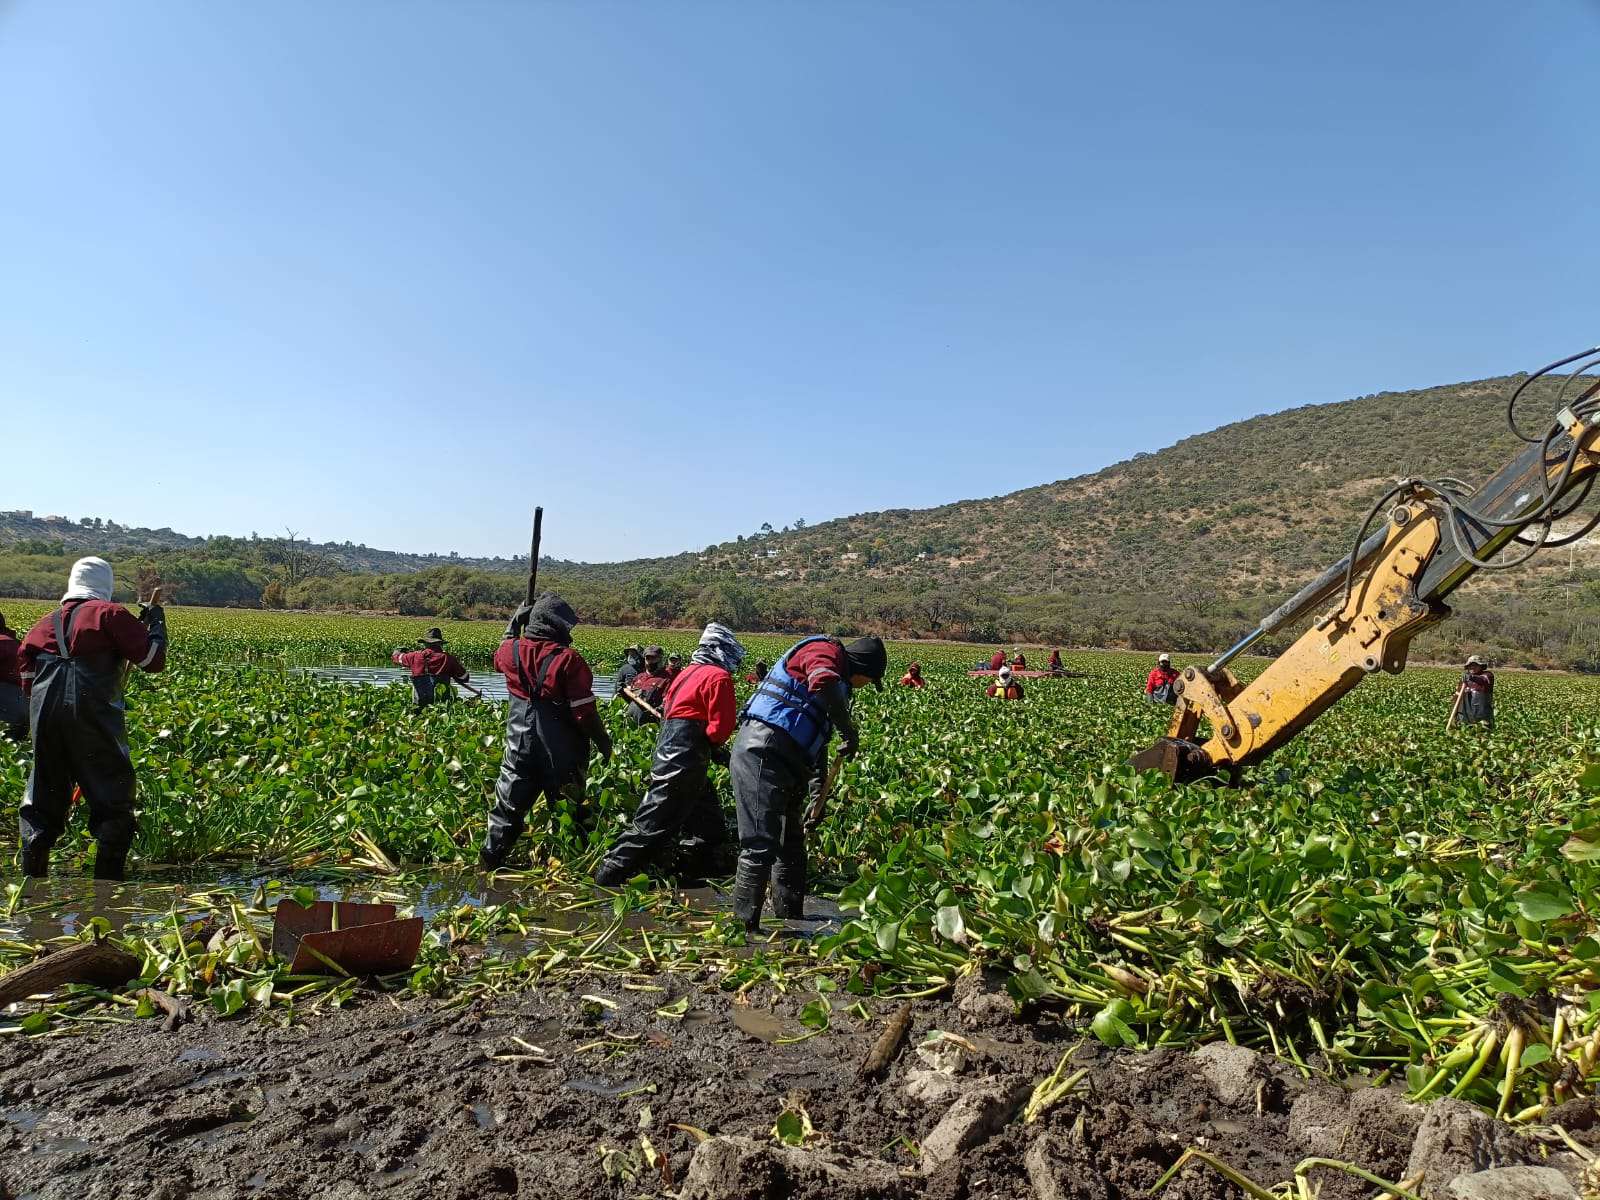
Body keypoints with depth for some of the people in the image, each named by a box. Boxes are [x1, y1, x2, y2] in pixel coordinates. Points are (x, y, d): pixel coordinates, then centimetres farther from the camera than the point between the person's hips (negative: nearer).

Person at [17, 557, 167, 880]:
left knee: (40, 805, 17)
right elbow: (154, 660, -3)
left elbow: (27, 683, 17)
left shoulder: (44, 623, 17)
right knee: (113, 804, 4)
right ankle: (108, 886, 3)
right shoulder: (110, 614, 0)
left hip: (45, 718, 5)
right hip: (94, 718, -5)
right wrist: (155, 618, 9)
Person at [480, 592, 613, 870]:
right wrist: (604, 742, -3)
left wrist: (514, 625, 27)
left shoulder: (512, 650, -2)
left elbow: (499, 658, 27)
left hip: (520, 742, 3)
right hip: (561, 750, -3)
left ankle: (488, 863, 15)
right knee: (568, 806, 11)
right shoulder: (569, 659, -16)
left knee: (508, 805, 13)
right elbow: (584, 712, -16)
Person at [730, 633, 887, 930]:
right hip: (762, 753, -11)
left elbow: (818, 739, 28)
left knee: (791, 844, 18)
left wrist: (817, 792, 21)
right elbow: (823, 683, -28)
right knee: (761, 847, -11)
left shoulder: (839, 683, 27)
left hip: (783, 763, 11)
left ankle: (791, 922, 30)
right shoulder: (826, 651, -3)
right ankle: (744, 926, -7)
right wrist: (849, 730, -17)